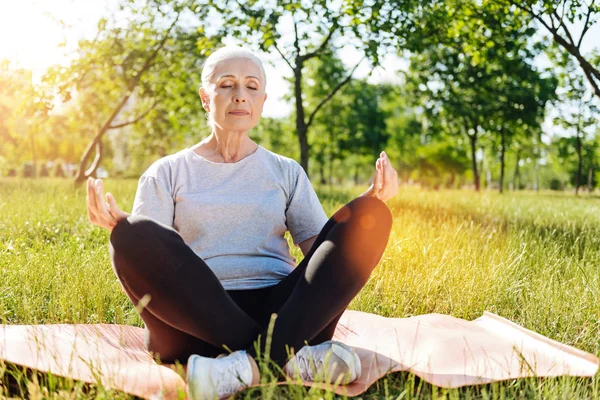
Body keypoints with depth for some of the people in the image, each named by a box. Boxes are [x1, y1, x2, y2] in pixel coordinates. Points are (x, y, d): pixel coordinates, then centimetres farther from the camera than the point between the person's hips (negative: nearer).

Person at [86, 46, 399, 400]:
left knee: (368, 214, -18)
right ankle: (286, 356, -30)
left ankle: (255, 359, -34)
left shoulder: (286, 172, 20)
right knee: (137, 235, -29)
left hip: (282, 313, 2)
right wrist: (121, 228, -18)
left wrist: (372, 202, -7)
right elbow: (145, 262, 4)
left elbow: (323, 249, 9)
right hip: (197, 321, -1)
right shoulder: (167, 174, 15)